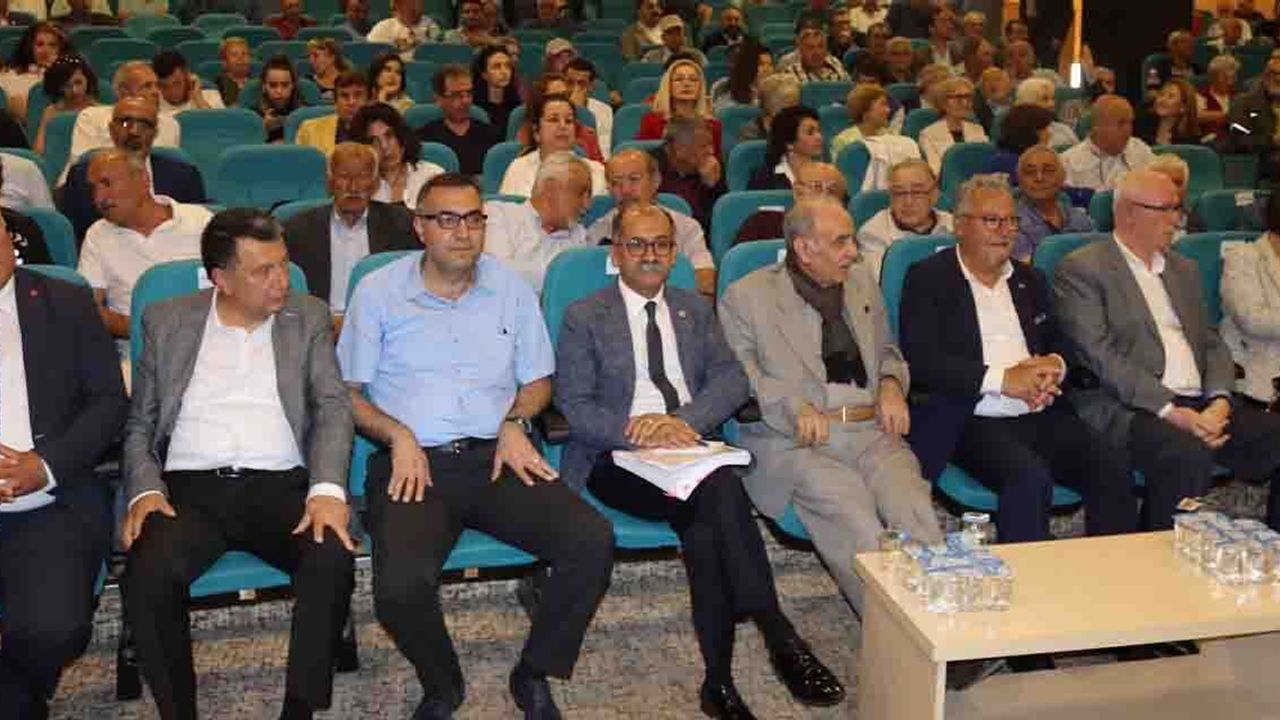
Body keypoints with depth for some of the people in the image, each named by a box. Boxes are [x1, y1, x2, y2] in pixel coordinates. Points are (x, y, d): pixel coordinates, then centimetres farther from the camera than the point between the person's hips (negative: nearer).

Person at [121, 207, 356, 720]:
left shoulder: (309, 317, 11)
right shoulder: (166, 321, 12)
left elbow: (334, 406, 0)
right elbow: (139, 424, 12)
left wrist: (328, 488, -18)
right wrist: (144, 489, -9)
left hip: (280, 484, 0)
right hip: (189, 488, 0)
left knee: (334, 558, -31)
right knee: (147, 577, -30)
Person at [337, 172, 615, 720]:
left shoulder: (510, 288, 14)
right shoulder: (378, 291, 7)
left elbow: (538, 380, 20)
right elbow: (348, 391, 9)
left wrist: (514, 421, -1)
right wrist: (398, 435, -9)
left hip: (495, 457, 2)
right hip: (414, 464, -2)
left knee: (593, 541, -23)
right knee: (400, 585, -31)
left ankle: (534, 675, 2)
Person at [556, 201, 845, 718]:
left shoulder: (695, 309, 19)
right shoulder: (584, 318, 7)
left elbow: (732, 379, 7)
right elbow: (573, 406, -2)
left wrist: (683, 420, -14)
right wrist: (641, 432, -19)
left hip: (690, 449, 3)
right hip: (619, 460, -3)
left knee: (704, 520, -32)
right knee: (718, 490, -33)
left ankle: (719, 679, -28)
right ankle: (779, 638, -30)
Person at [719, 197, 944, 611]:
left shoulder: (862, 282, 24)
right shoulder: (746, 297, 7)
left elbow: (887, 350, 32)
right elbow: (739, 375, -2)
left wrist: (890, 383, 9)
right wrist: (795, 407, -17)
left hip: (872, 431, 4)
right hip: (794, 441, -4)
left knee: (911, 505, -26)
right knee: (851, 509, -30)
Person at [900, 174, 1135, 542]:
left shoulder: (1029, 280, 22)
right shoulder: (929, 278, 3)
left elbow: (1061, 344, 25)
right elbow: (922, 362, -9)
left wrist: (1053, 369, -1)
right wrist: (1002, 379, -14)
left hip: (1042, 415, 6)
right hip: (975, 420, -5)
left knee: (1113, 472, -18)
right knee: (1030, 477, -32)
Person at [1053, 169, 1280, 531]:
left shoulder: (1184, 269, 24)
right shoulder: (1081, 269, 0)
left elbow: (1211, 342, 19)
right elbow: (1100, 356, -11)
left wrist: (1220, 401, -2)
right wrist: (1170, 411, -18)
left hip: (1199, 406, 7)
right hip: (1126, 409, -7)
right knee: (1187, 454, -34)